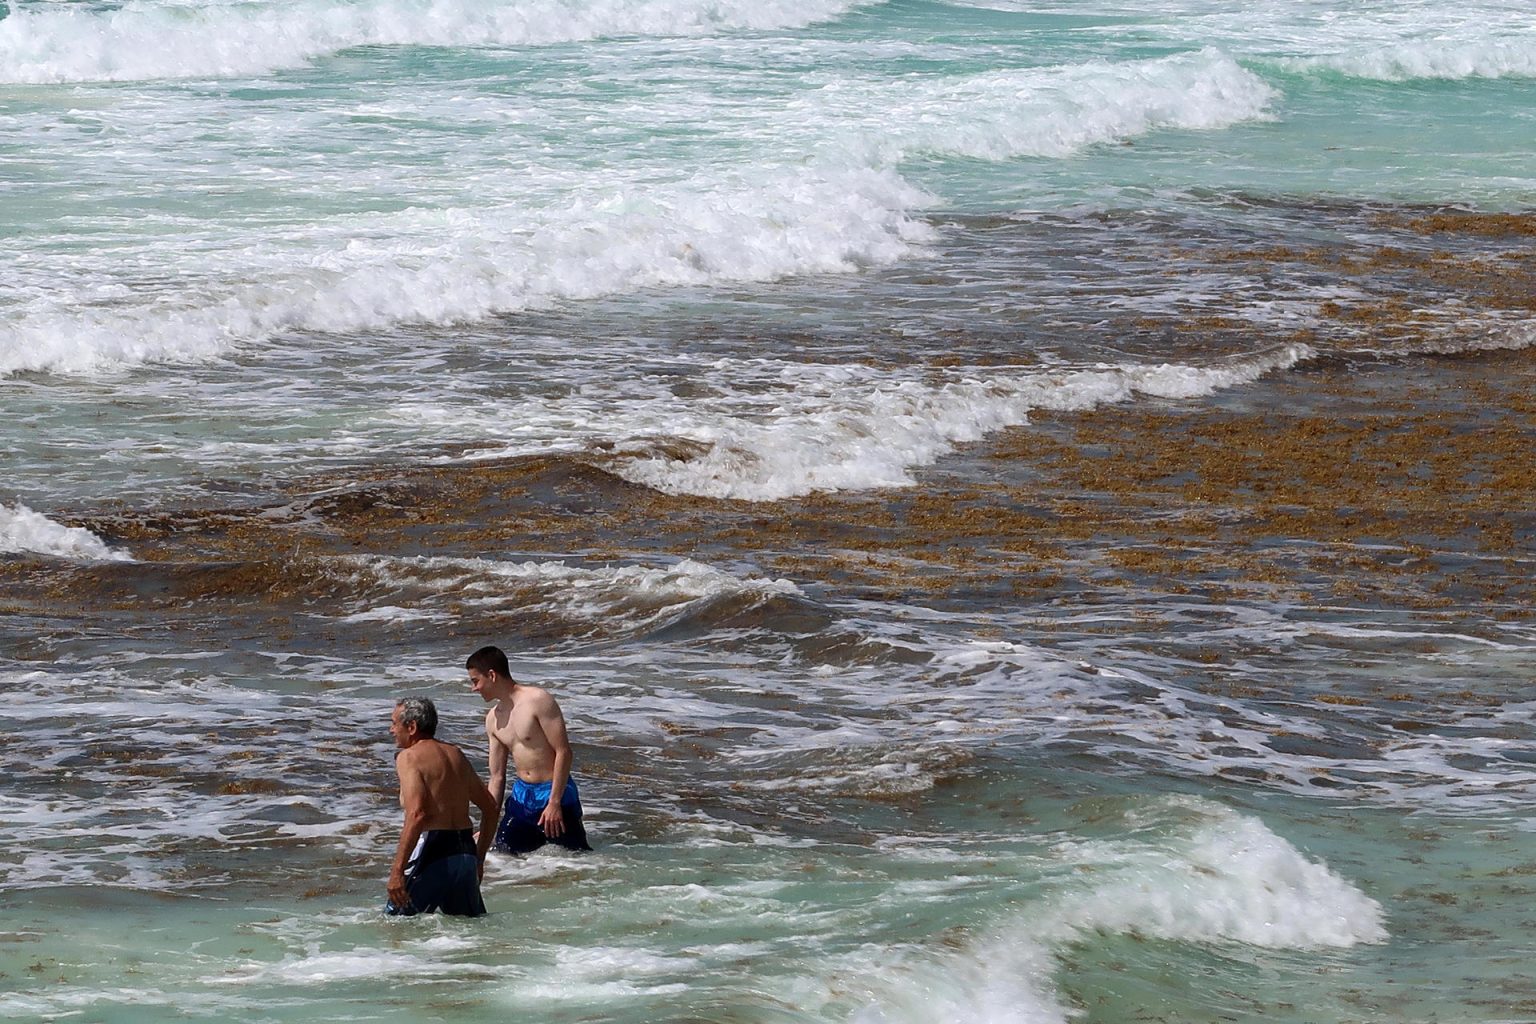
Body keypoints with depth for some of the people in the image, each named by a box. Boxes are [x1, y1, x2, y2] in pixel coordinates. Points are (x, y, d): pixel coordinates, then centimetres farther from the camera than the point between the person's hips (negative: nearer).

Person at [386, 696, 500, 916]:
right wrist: (478, 858, 28)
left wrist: (397, 870, -22)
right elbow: (491, 807, 21)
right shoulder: (456, 755, 16)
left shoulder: (409, 757, -7)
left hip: (433, 855, -7)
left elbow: (417, 815, -21)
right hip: (465, 854, 7)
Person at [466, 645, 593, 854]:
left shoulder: (538, 701, -14)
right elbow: (497, 776, 13)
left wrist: (554, 803, -19)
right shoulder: (493, 719, 9)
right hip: (521, 796, 7)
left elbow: (563, 752, -16)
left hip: (553, 792, -7)